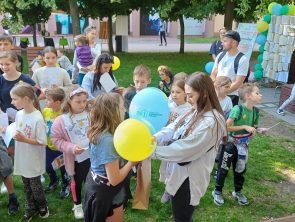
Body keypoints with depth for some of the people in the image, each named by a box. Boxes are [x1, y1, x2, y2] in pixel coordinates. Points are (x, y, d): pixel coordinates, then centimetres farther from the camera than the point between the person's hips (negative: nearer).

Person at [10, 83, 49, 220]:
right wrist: (14, 136, -6)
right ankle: (31, 208, 41)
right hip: (22, 158, 6)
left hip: (34, 161, -6)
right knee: (26, 186, 21)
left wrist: (24, 139, -25)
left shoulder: (37, 118, -24)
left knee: (35, 186, 13)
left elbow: (43, 142, -20)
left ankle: (42, 207, 38)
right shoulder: (19, 114, -3)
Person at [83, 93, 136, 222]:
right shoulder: (108, 140, -33)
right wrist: (132, 161, -19)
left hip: (96, 185, 9)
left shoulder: (98, 132, -6)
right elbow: (114, 179, -31)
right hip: (106, 194, -9)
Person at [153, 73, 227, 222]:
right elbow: (172, 128, -4)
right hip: (181, 171, 9)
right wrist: (155, 138, -22)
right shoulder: (196, 112, 4)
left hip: (190, 177, -8)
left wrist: (152, 151, -24)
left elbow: (184, 149, -27)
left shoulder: (210, 122, -27)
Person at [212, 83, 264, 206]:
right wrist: (244, 127, -26)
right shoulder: (238, 109, -24)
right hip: (230, 145, -6)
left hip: (243, 146, 6)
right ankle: (217, 191, 25)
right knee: (224, 168, 7)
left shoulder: (255, 111, -2)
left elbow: (253, 129, 10)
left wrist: (258, 131, -11)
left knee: (240, 170, 19)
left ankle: (238, 192, 40)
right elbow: (226, 127, -26)